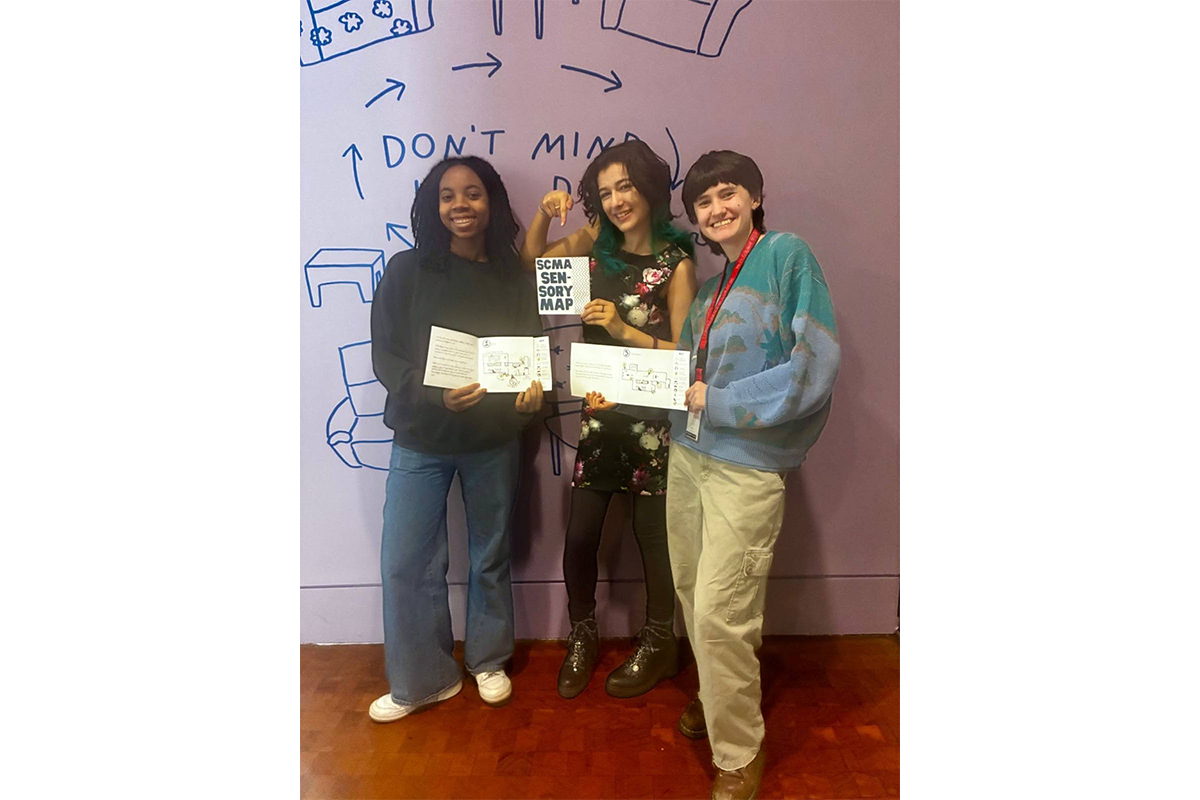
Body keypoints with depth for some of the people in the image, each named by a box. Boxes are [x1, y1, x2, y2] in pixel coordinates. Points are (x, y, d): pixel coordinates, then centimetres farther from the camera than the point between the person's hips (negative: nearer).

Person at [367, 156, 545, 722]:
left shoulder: (513, 277, 1)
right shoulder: (406, 271, -4)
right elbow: (385, 356, -7)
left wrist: (532, 391, -18)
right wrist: (436, 395, -25)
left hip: (494, 440, 1)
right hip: (421, 438, -1)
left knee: (491, 556, 14)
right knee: (406, 563, 3)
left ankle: (488, 661, 37)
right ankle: (421, 680, 25)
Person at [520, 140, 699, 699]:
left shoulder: (675, 262, -7)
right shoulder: (597, 242, 4)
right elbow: (532, 261, 15)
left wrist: (624, 328, -20)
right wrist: (545, 213, 0)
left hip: (651, 417, -3)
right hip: (598, 414, 3)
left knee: (651, 532, 9)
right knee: (579, 536, 5)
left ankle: (658, 644, 33)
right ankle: (582, 638, 30)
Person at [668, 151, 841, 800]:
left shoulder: (788, 255, -7)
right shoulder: (710, 287, 15)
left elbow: (815, 364, -16)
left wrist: (717, 402, -14)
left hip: (747, 465, -7)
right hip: (688, 454, 7)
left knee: (720, 614, -5)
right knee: (692, 594, 15)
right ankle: (717, 697, 39)